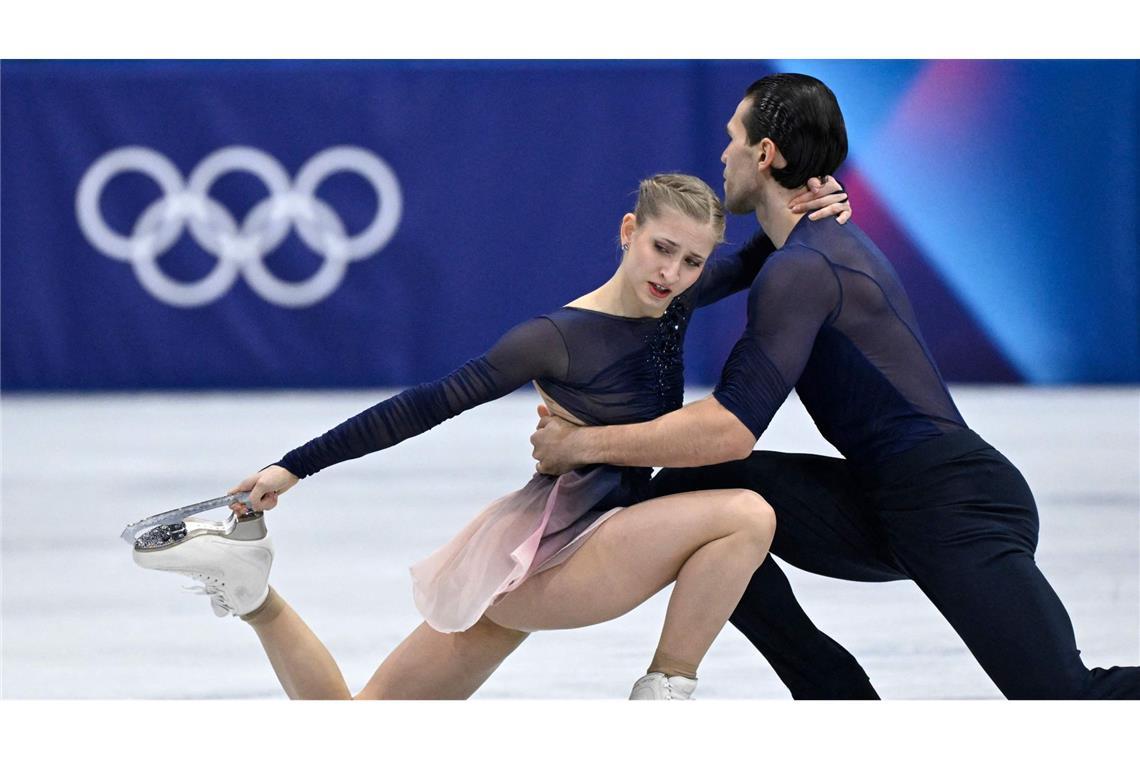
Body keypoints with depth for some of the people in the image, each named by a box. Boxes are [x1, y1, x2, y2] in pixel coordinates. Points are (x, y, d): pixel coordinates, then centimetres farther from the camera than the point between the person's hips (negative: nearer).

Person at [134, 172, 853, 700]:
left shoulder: (672, 303, 3)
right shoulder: (560, 338, -19)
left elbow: (747, 269, 24)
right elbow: (423, 407, -17)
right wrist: (294, 467, -17)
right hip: (537, 556, -9)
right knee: (745, 515, -23)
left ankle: (251, 587, 13)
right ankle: (662, 699, -15)